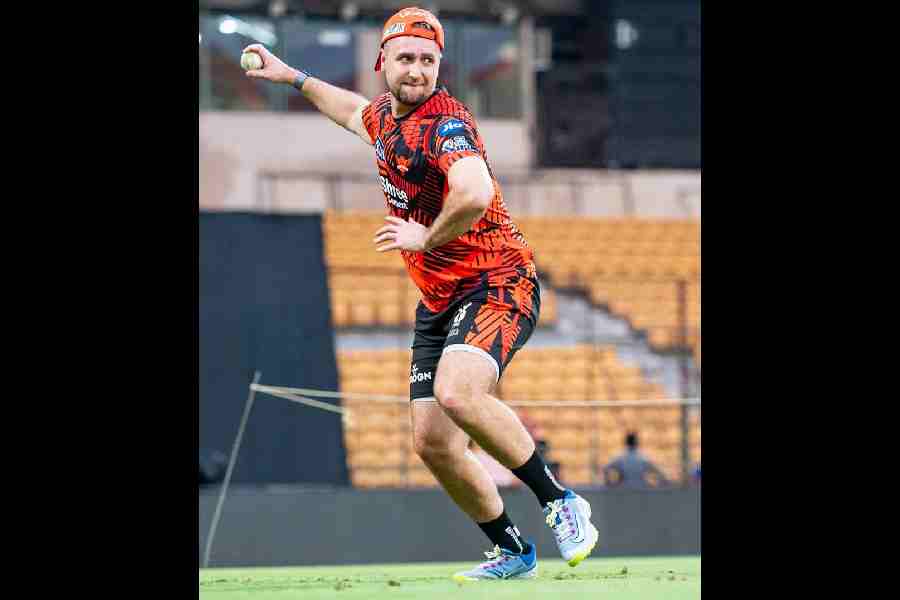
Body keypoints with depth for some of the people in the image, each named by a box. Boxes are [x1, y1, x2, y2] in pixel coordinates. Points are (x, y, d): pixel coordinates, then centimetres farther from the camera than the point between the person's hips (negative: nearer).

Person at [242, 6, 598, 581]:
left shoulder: (444, 120, -19)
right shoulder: (387, 114, 9)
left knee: (457, 393, -34)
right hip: (439, 302, 9)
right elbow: (356, 112, 37)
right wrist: (293, 77, 44)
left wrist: (425, 238, -23)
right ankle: (512, 552, 19)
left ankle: (561, 504, -21)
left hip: (498, 285, -9)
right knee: (433, 443, 2)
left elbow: (476, 195, -39)